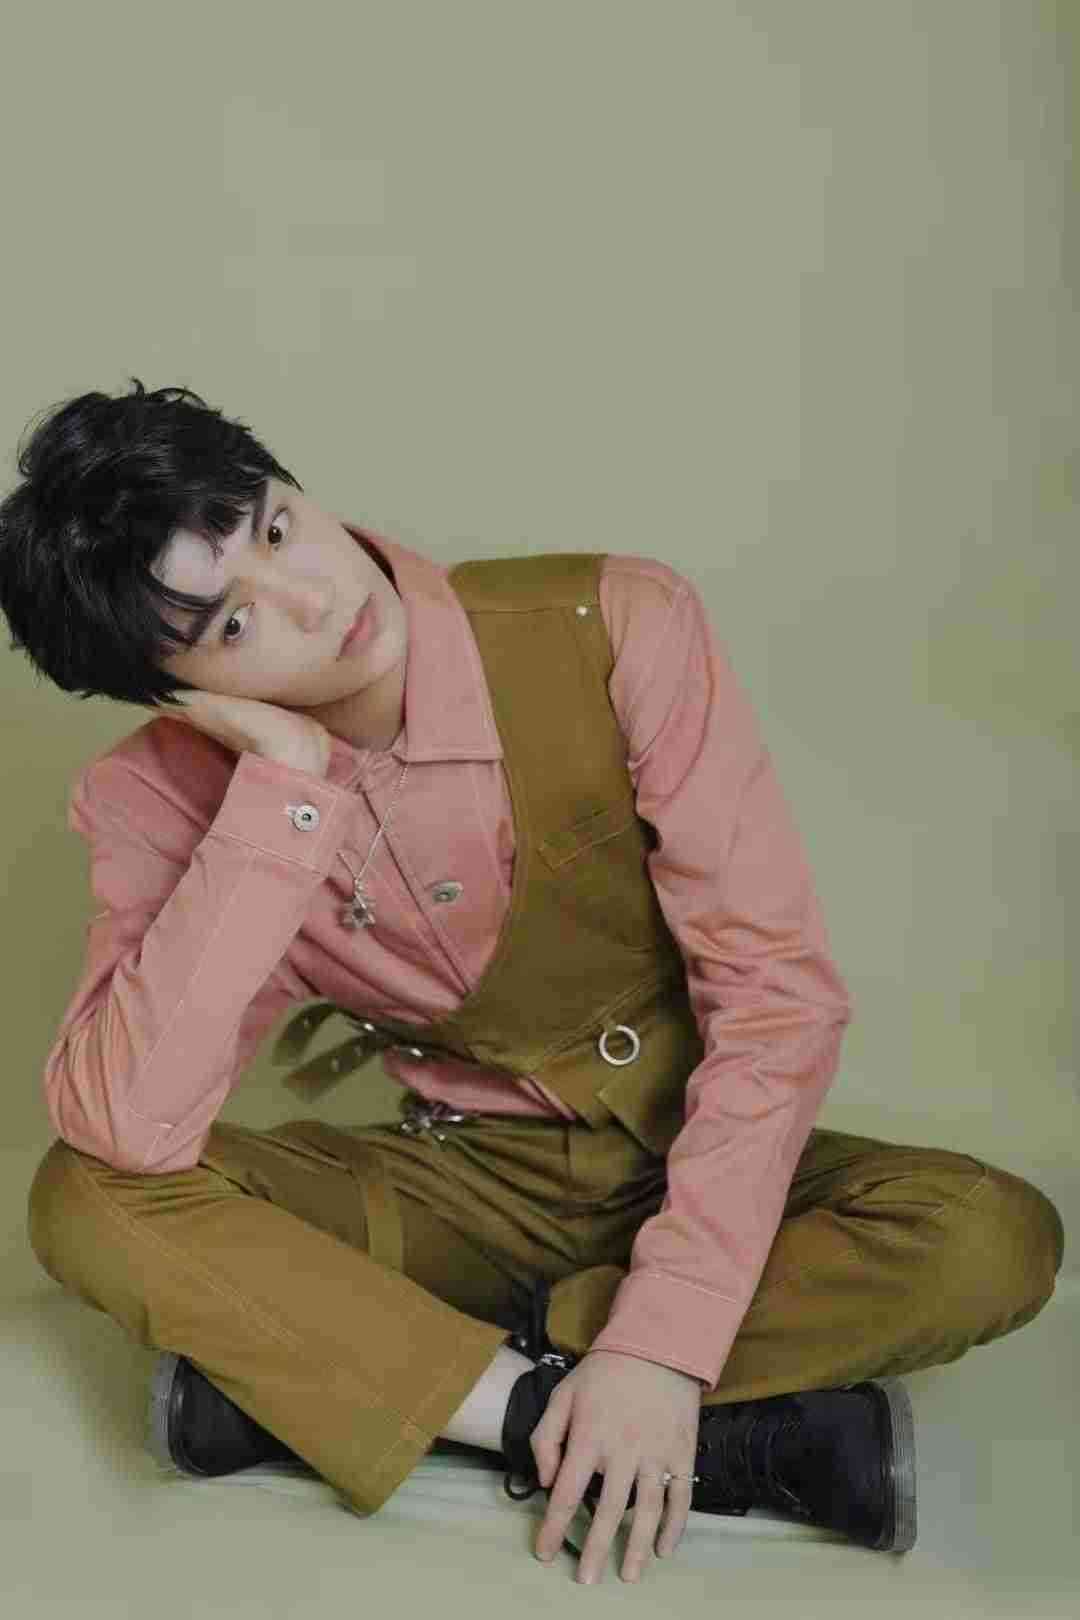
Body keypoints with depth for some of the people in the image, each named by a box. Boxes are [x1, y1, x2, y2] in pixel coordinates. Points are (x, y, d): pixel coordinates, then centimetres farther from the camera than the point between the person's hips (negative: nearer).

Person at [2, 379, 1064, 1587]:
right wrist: (282, 787, -31)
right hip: (463, 1190, 1)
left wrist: (663, 1342, -28)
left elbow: (776, 989, -19)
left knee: (991, 1239, -30)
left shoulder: (615, 629, -19)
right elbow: (122, 1135, -27)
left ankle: (296, 1364, -22)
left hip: (695, 1179, 0)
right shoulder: (165, 798, -13)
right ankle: (735, 1434, -25)